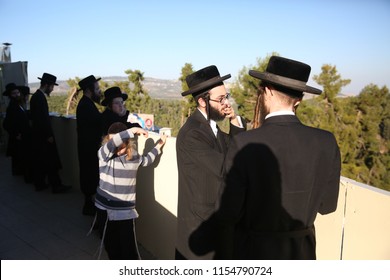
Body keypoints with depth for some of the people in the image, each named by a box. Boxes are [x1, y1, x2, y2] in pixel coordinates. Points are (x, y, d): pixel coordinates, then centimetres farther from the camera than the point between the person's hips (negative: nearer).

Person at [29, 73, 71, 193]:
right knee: (51, 161, -5)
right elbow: (43, 118, -22)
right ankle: (56, 185, -1)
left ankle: (39, 183, 23)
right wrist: (49, 135, -18)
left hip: (38, 134, 10)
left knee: (40, 160, 15)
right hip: (43, 135, -10)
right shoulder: (40, 97, -17)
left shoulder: (35, 96, 12)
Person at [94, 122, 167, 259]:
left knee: (129, 250, -2)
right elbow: (112, 143, -33)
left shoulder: (134, 155, -1)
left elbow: (146, 160, 21)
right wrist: (132, 130, -38)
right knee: (111, 247, 17)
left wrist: (158, 146, 17)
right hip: (105, 209, 0)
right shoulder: (104, 153, -11)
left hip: (126, 211, 0)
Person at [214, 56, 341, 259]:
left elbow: (227, 214, -19)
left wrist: (224, 258, -1)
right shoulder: (326, 143, -13)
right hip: (301, 254, 4)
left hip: (251, 252, -3)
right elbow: (326, 205, -1)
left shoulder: (244, 145, -25)